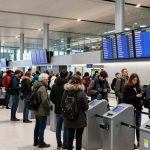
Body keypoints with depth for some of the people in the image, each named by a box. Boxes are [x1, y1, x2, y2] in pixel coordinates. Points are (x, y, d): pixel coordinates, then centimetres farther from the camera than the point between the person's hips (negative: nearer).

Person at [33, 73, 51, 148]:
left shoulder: (36, 87, 10)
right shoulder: (42, 88, -20)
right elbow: (44, 100, -26)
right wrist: (49, 107, -12)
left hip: (37, 110, 10)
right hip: (42, 111, -10)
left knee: (37, 126, 18)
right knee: (42, 127, 0)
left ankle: (36, 141, 28)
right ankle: (41, 143, 7)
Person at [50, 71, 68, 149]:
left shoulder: (54, 86, 3)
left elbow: (51, 98, 5)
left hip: (57, 109, 6)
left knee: (58, 127, 13)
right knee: (66, 128, 4)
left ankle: (59, 144, 21)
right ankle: (65, 145, 10)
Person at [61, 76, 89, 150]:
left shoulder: (66, 91, -5)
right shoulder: (81, 93, -16)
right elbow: (86, 107, -10)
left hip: (69, 119, 4)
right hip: (79, 119, -3)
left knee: (70, 137, 16)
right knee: (78, 138, 9)